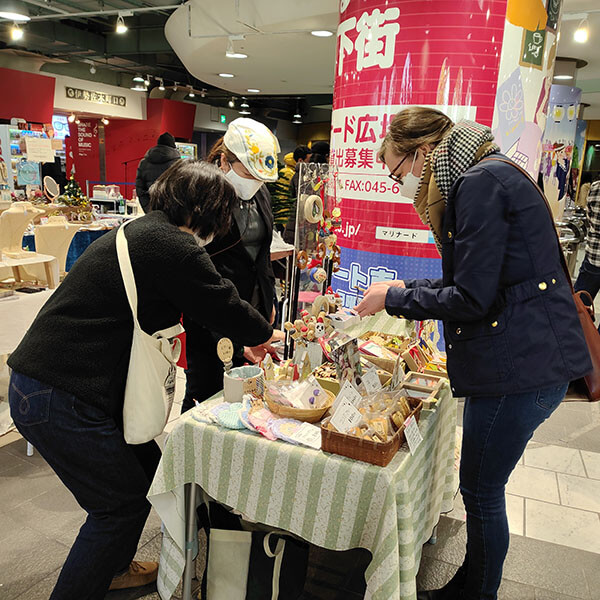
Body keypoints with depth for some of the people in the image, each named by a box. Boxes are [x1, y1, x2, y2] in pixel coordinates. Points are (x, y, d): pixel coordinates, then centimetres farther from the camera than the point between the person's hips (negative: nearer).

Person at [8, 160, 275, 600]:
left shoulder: (145, 232, 14)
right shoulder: (172, 246, -19)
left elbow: (208, 302, 25)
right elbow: (226, 308, -10)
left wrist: (247, 339, 28)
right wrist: (264, 335, 11)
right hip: (58, 400, -10)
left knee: (147, 471, 20)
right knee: (123, 503, 3)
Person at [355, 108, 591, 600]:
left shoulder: (481, 183, -16)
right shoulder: (486, 179, 16)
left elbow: (471, 298, -19)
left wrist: (394, 299, -7)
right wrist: (406, 289, 13)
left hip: (522, 364, -10)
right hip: (526, 359, 10)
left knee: (481, 491, 7)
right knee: (480, 487, 20)